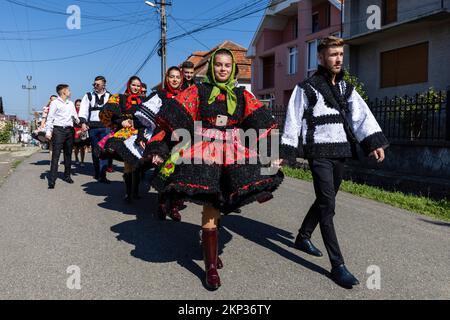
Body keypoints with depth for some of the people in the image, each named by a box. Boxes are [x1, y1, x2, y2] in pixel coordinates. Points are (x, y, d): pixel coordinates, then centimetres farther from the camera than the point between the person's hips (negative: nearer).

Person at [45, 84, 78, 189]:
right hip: (58, 130, -6)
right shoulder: (55, 103, 1)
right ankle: (52, 180, -11)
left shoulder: (71, 104, 18)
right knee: (56, 155, -10)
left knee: (68, 154, 10)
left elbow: (75, 117, 21)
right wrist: (48, 131, -11)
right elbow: (50, 118, -4)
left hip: (69, 130, 6)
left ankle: (67, 176, 22)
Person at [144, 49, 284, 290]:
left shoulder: (242, 96, 11)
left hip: (233, 158, 3)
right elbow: (172, 121, -2)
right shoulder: (197, 92, 3)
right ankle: (211, 267, 6)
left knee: (216, 208, 9)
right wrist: (158, 149, -10)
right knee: (210, 211, -5)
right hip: (203, 156, -3)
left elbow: (262, 125, 7)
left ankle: (210, 247, 34)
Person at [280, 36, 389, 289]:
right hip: (319, 153, -6)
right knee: (328, 206, -10)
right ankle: (338, 266, -6)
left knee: (325, 201, 16)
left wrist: (375, 142, -13)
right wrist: (286, 152, -5)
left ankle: (303, 237, 38)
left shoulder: (346, 88, 15)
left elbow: (362, 115, 1)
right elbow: (293, 121, -1)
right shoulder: (307, 88, 0)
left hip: (341, 153, 6)